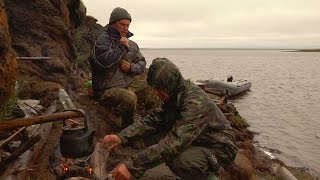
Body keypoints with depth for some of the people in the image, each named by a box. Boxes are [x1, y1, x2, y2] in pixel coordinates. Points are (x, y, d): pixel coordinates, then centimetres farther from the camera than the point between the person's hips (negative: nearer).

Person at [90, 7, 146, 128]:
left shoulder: (132, 45, 13)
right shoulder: (103, 39, -7)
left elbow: (142, 64, 15)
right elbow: (103, 62, -24)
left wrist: (131, 67, -6)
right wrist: (122, 47, -17)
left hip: (125, 87, 7)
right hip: (106, 89, -7)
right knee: (130, 97, -32)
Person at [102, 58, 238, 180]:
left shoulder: (196, 103, -31)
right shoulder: (175, 96, -4)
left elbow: (173, 143, -39)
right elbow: (153, 120, -7)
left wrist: (132, 166, -40)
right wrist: (122, 136, -19)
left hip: (219, 149, -8)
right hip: (197, 140, 9)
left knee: (179, 161, -35)